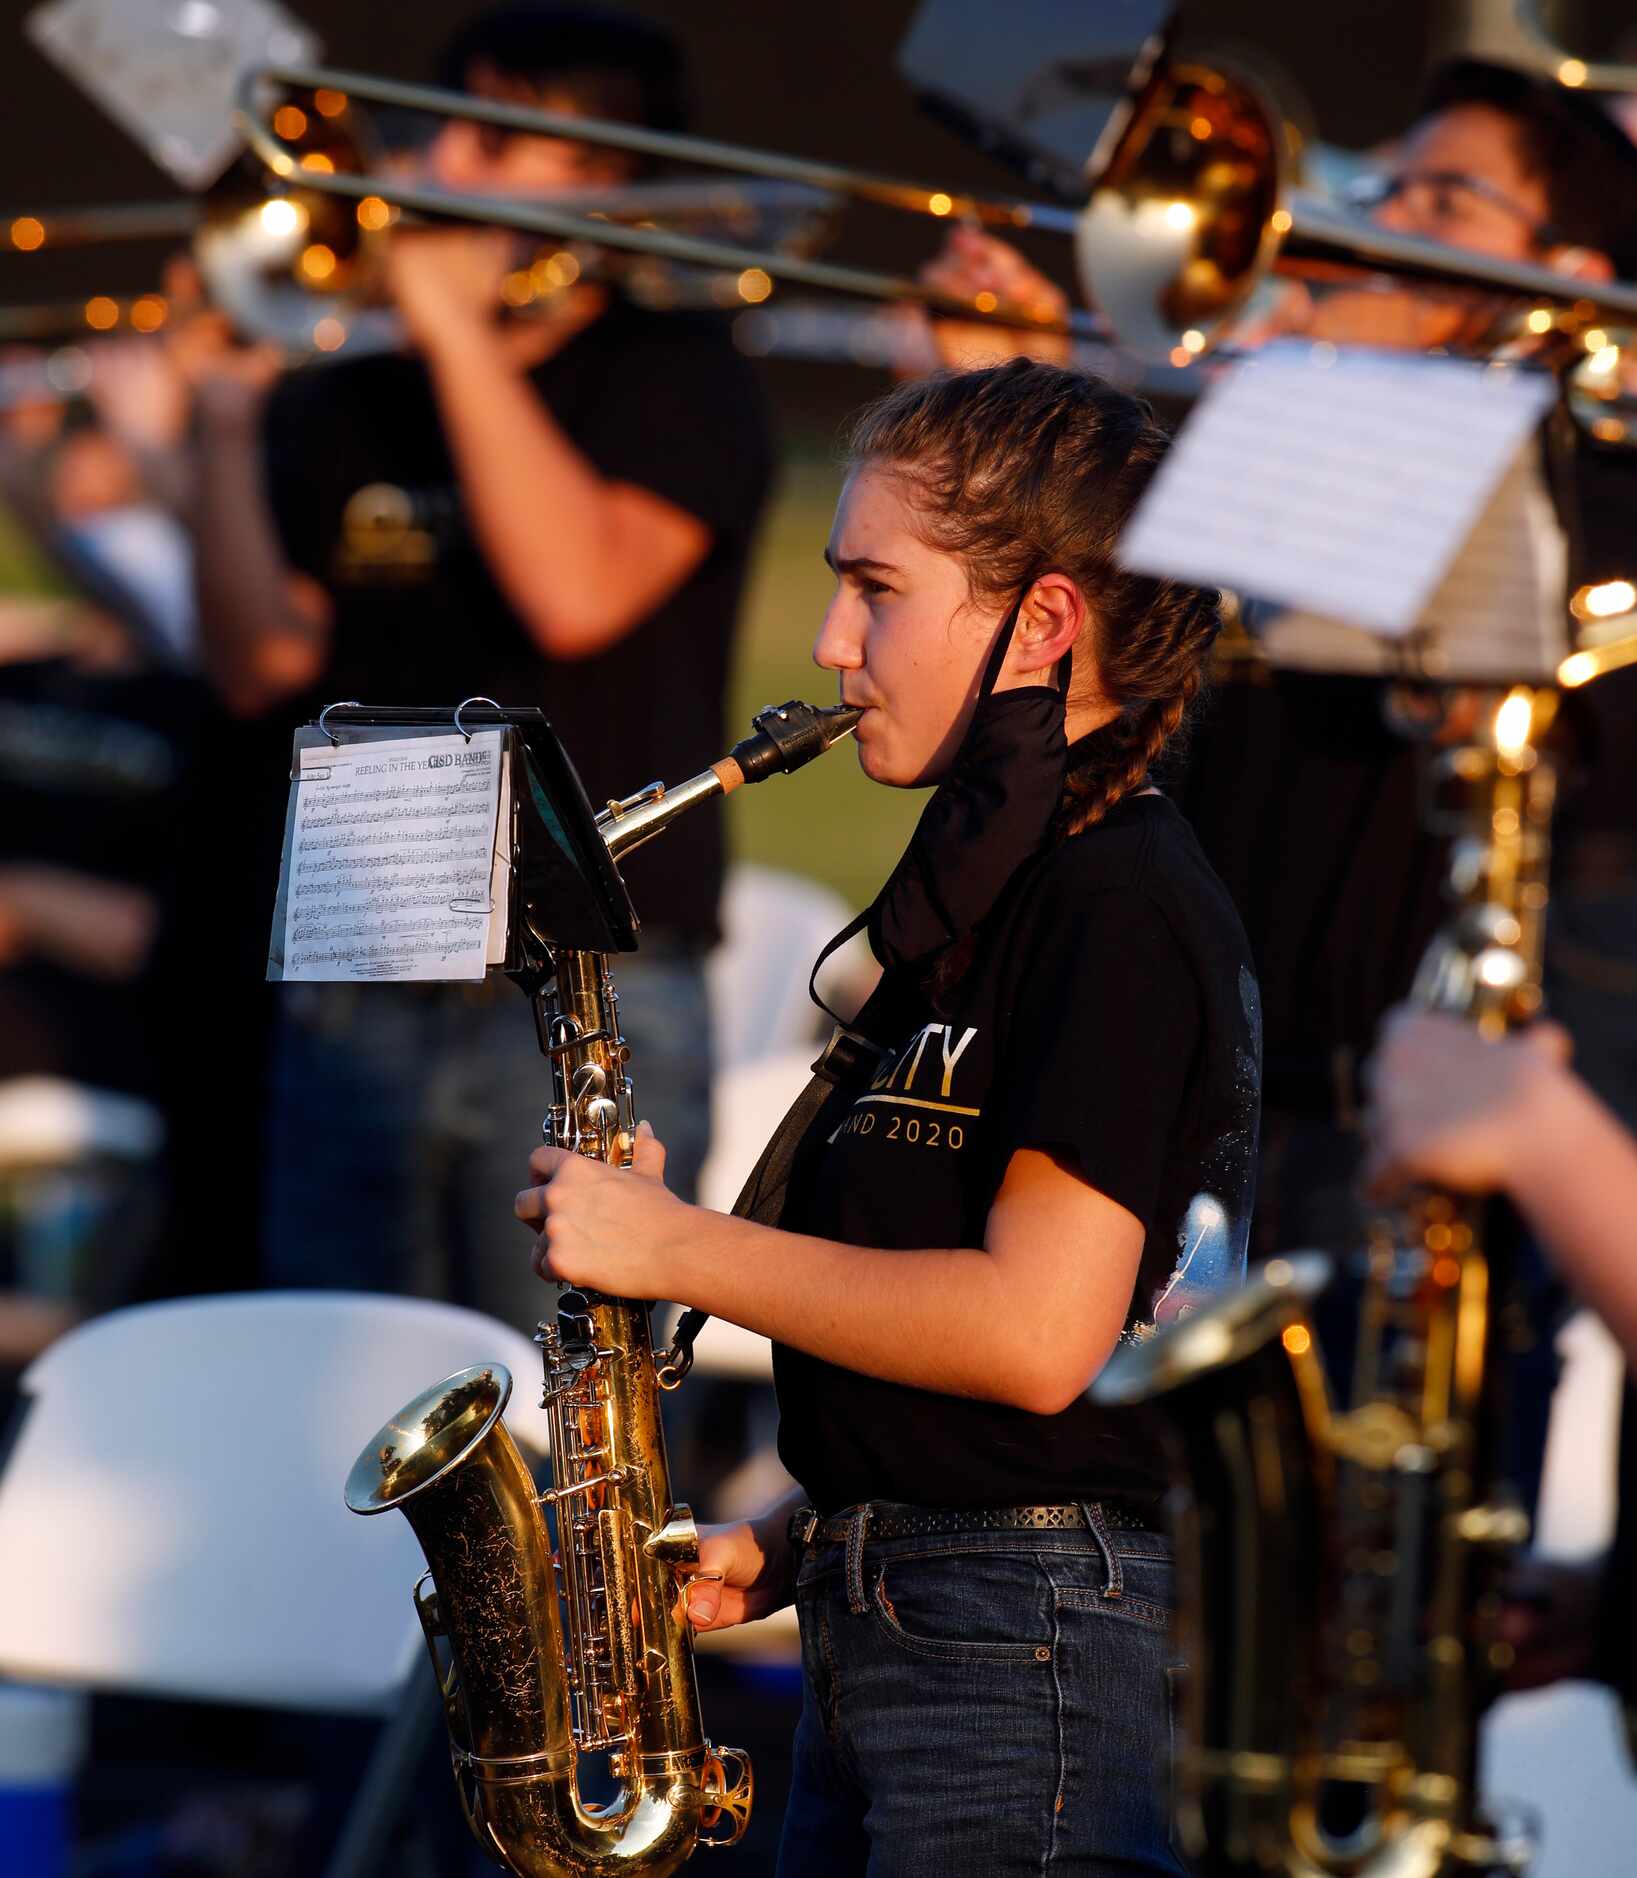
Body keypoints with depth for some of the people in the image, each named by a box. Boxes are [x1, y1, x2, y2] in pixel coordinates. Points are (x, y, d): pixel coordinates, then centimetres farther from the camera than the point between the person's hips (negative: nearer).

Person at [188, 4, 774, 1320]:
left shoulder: (672, 375, 2)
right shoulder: (348, 406, 14)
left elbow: (575, 594, -17)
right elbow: (263, 663, 4)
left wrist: (454, 322, -13)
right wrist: (227, 419, -6)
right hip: (349, 1004, 5)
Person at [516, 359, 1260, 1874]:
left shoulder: (1120, 906, -13)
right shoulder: (985, 888, 18)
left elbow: (1038, 1329, -21)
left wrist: (682, 1249, -13)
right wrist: (791, 1546, 8)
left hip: (1037, 1658, -10)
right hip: (880, 1636, 10)